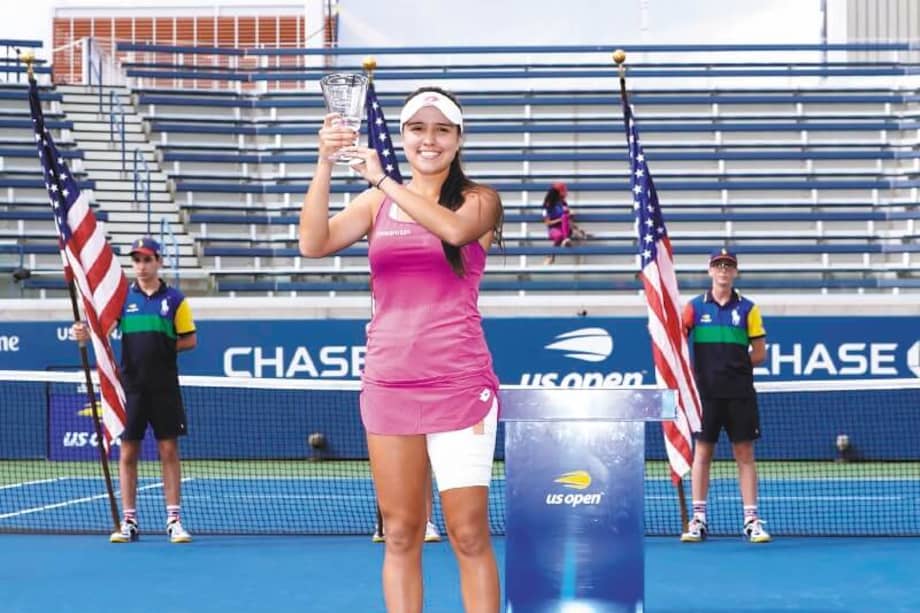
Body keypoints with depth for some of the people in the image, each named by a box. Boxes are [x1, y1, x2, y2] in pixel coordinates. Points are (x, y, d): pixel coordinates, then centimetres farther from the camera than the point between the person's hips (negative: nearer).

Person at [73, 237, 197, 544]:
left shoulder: (175, 299, 2)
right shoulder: (122, 297, 6)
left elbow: (190, 340, 4)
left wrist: (163, 347, -9)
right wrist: (85, 333, -24)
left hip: (164, 387, -1)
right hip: (131, 386, 1)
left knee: (169, 450, 1)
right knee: (128, 452, 3)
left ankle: (173, 521, 7)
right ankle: (129, 521, 10)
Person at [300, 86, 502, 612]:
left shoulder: (478, 199, 4)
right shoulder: (378, 203, 11)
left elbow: (455, 228, -20)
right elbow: (313, 243, -4)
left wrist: (383, 178, -21)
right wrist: (325, 164, -16)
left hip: (458, 385, -3)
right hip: (388, 384, 3)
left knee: (469, 534, -4)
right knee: (401, 533, 5)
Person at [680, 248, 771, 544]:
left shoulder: (747, 309, 5)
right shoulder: (695, 307, 5)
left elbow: (760, 353, 6)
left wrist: (732, 363, -1)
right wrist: (693, 368, -8)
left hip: (739, 393, 0)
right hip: (706, 392, 0)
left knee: (745, 454, 2)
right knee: (702, 452, 3)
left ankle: (751, 520, 5)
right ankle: (698, 519, 8)